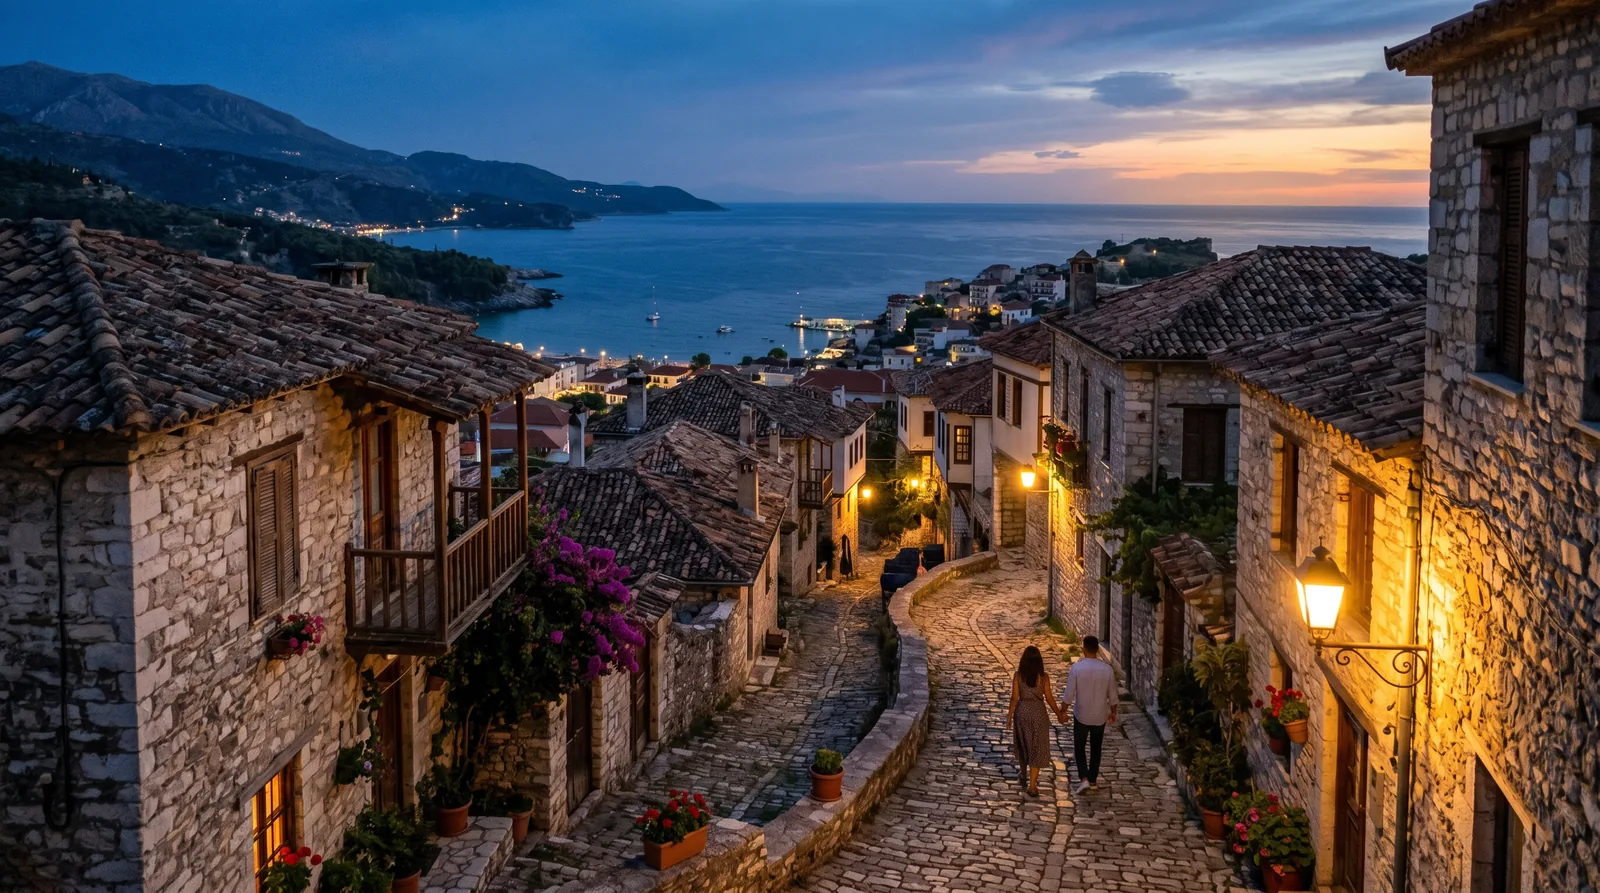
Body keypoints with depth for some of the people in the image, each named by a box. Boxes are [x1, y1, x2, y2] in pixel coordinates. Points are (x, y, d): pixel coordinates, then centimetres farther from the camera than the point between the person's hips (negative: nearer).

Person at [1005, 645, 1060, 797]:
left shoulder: (1018, 675, -9)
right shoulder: (1043, 677, -12)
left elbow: (1014, 697, -8)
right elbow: (1049, 698, -6)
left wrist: (1010, 715, 2)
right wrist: (1057, 712, 10)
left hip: (1022, 711, 2)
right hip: (1038, 712, -2)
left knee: (1022, 742, 25)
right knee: (1037, 747, 4)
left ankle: (1023, 772, 46)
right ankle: (1032, 786, 1)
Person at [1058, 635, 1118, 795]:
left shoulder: (1076, 668, -16)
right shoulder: (1107, 669, -10)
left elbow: (1069, 694, -12)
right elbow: (1112, 695, -1)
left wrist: (1062, 711, 2)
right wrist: (1113, 712, 15)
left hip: (1081, 715, -2)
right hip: (1100, 716, 2)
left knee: (1079, 747, 12)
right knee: (1095, 748, 19)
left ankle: (1084, 779, -3)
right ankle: (1093, 779, 27)